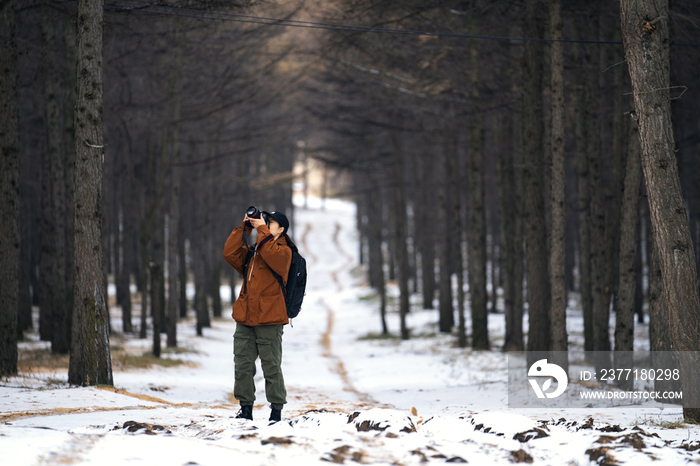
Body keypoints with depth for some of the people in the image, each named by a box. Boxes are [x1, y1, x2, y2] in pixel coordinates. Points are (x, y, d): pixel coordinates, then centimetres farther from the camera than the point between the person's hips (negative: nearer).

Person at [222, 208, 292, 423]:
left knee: (271, 366, -3)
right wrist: (245, 227, 4)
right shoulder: (251, 251, 18)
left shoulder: (283, 251, 1)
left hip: (269, 319, -6)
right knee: (242, 365, 4)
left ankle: (276, 411, 4)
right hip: (245, 318, 6)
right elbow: (230, 253, 5)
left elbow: (272, 255, -20)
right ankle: (245, 409, 12)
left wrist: (262, 229, -12)